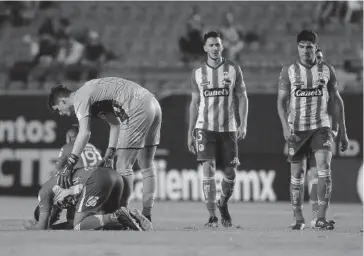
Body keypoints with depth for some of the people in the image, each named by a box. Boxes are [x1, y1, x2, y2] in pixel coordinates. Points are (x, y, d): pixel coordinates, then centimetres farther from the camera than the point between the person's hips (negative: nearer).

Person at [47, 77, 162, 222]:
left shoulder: (80, 99, -5)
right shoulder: (94, 93, 23)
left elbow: (84, 133, -17)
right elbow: (115, 124, 23)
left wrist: (69, 166, -17)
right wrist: (109, 154, 16)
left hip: (138, 108, -9)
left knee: (123, 165, -3)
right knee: (146, 165, 13)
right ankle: (147, 216, 16)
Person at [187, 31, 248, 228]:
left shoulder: (233, 69, 3)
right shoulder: (198, 73, 7)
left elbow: (242, 97, 5)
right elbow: (195, 102, 12)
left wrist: (243, 124, -7)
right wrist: (190, 132, 9)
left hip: (228, 129, 0)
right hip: (204, 128, 0)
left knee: (230, 173, 2)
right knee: (208, 169, -13)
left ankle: (223, 204, 30)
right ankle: (212, 216, -11)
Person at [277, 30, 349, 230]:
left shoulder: (327, 70, 5)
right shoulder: (288, 71, 2)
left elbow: (336, 101, 10)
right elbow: (281, 101, 0)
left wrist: (343, 131, 8)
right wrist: (286, 127, -15)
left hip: (321, 127, 0)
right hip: (297, 129, 0)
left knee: (324, 170, -15)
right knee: (297, 175, 3)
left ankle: (321, 219, -13)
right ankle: (299, 219, 15)